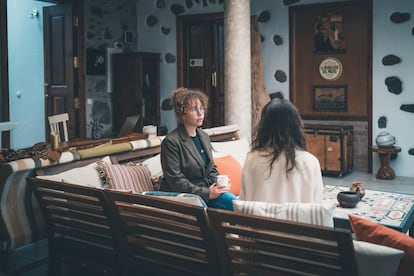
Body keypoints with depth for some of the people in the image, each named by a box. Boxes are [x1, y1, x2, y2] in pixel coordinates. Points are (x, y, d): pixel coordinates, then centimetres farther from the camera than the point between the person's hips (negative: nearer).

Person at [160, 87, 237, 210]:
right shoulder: (171, 141, -11)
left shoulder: (204, 136, 13)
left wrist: (218, 183, -2)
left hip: (207, 189, 7)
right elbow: (175, 180, -15)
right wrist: (206, 193, -18)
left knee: (233, 201, -19)